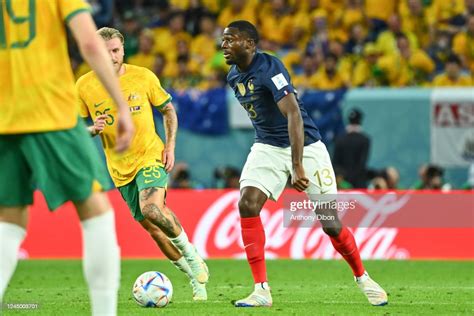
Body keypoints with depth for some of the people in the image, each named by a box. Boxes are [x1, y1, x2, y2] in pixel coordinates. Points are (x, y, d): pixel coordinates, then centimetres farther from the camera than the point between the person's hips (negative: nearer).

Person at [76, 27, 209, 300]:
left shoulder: (143, 77, -6)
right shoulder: (84, 86, -4)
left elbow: (168, 109, 7)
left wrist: (170, 146, -4)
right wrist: (93, 129, -17)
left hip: (151, 155, -3)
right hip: (120, 166, 3)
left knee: (152, 209, -28)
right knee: (151, 226, 6)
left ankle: (190, 252, -4)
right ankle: (195, 275, 22)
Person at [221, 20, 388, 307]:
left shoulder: (270, 68, -23)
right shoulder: (234, 76, 3)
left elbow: (294, 115, -32)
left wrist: (297, 167, -39)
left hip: (305, 146, -6)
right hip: (268, 147, 6)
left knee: (331, 224, -5)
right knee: (247, 204, -18)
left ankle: (363, 278, 22)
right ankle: (261, 291, -15)